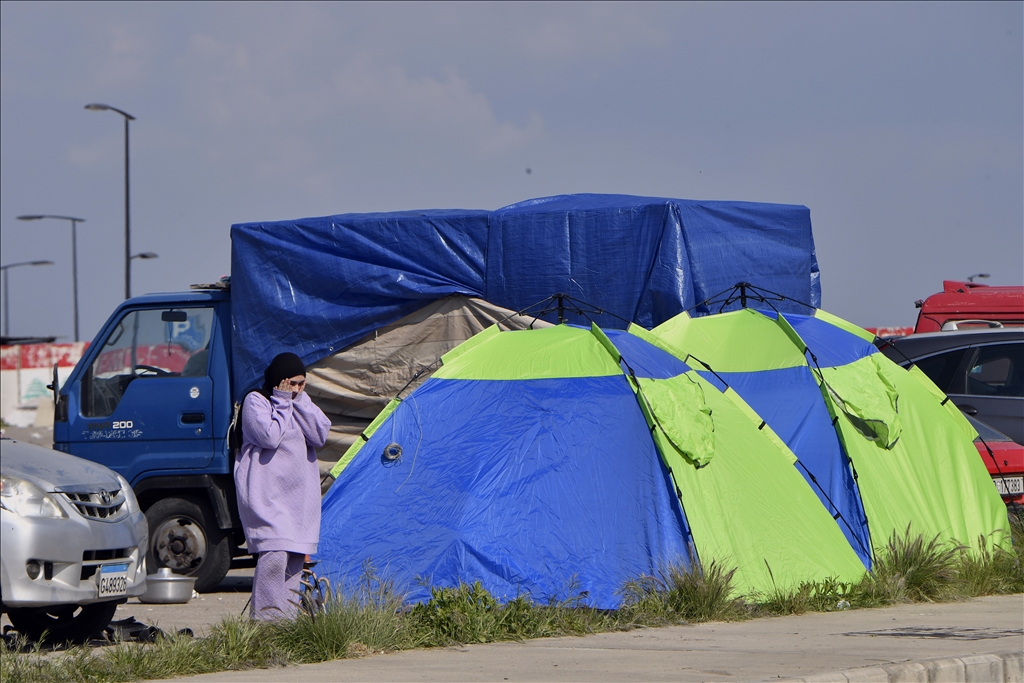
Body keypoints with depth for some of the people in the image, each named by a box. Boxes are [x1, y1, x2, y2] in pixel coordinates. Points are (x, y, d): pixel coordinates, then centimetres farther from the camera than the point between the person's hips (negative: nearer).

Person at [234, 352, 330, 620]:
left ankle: (288, 617, 10)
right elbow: (270, 437, -19)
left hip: (299, 492, 7)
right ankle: (266, 619, -17)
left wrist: (300, 400, -5)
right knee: (274, 554, -19)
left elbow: (320, 436, -1)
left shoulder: (301, 404, 15)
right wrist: (283, 402, -10)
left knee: (296, 557, 5)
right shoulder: (255, 401, -3)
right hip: (266, 493, -7)